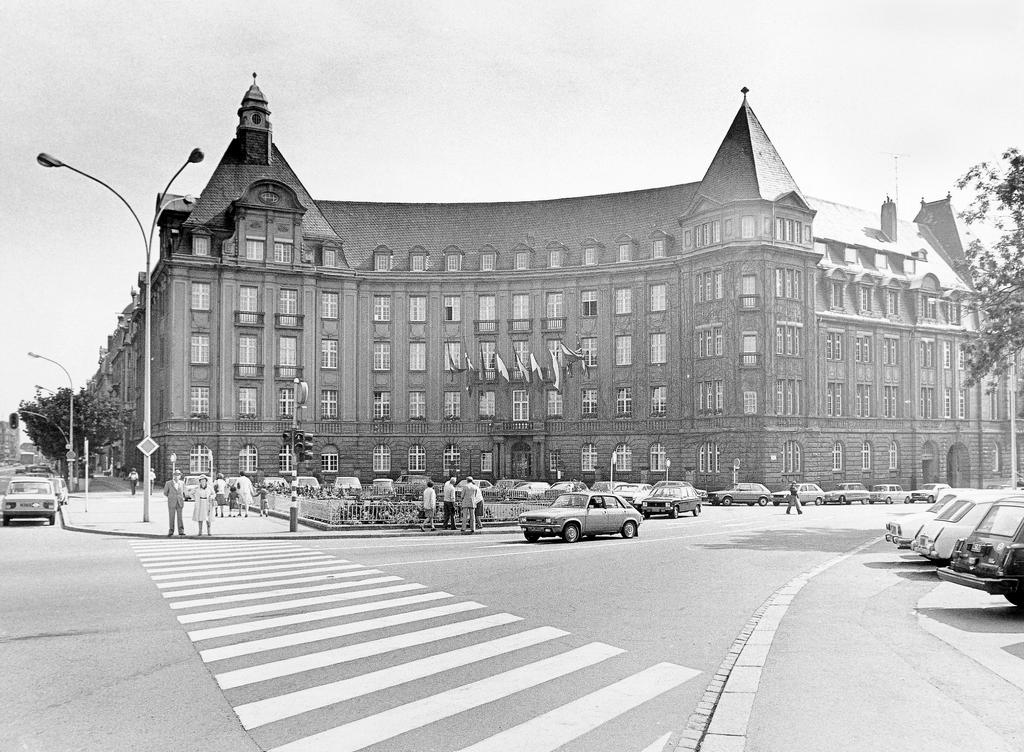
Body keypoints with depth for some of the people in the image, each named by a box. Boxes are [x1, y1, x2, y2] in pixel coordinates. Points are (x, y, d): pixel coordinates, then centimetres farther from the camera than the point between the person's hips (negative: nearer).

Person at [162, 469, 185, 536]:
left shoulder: (182, 483, 6)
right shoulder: (168, 483, -2)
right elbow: (165, 493, 9)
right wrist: (171, 497, 11)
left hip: (180, 503, 1)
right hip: (171, 503, -1)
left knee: (180, 517, -4)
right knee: (171, 517, 2)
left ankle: (181, 531, -7)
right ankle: (171, 531, 12)